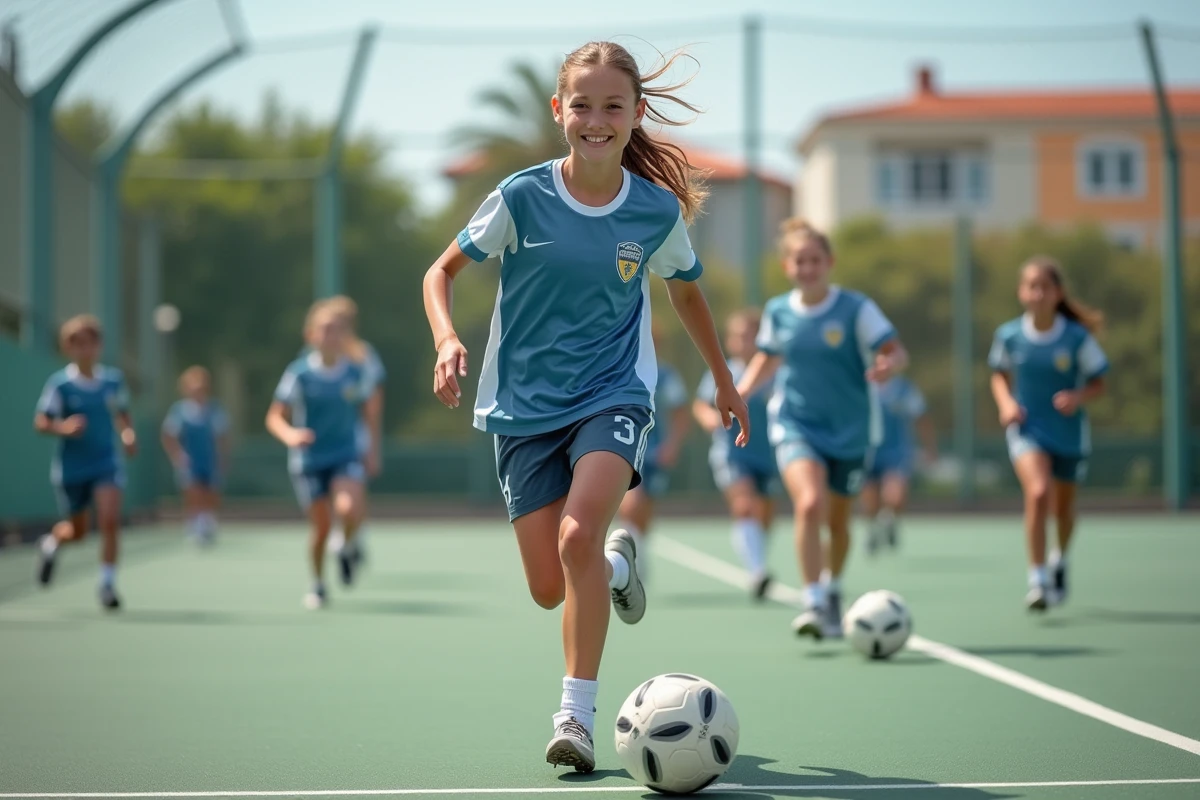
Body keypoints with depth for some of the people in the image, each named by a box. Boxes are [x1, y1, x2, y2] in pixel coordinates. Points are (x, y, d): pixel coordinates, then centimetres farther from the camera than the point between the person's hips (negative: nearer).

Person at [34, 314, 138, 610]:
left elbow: (122, 414, 14)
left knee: (110, 520, -18)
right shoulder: (60, 383, -11)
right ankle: (50, 543, 49)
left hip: (106, 463, 1)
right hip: (70, 467, -1)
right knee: (77, 531, 13)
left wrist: (128, 434, -5)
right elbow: (40, 422, -10)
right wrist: (62, 427, -29)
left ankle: (107, 584, -6)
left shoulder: (113, 379, -1)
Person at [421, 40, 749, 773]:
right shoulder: (522, 197, -10)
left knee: (579, 533, -28)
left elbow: (686, 290, 15)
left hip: (613, 394, -1)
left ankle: (578, 714, -17)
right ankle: (616, 561, 38)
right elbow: (444, 270, 0)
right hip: (525, 404, 1)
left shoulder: (658, 210, -6)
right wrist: (448, 339, -19)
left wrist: (724, 379, 23)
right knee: (551, 589, 0)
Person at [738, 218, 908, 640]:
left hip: (849, 430, 0)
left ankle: (833, 591, 42)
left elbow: (897, 351, -15)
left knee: (838, 520, 13)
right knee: (809, 503, -25)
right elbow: (768, 358, 16)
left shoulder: (856, 308, -10)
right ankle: (813, 603, -21)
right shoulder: (777, 312, 0)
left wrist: (887, 366, -38)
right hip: (796, 426, 0)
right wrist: (742, 391, 1)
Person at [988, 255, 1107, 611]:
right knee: (1038, 492, -27)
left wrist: (1078, 397, -23)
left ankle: (1060, 559, 51)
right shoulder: (1009, 335, -9)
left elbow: (1098, 384, -3)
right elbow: (999, 375, 9)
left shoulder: (1077, 338, -13)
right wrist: (1006, 402, -10)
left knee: (1063, 508, 17)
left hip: (1069, 432, 1)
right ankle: (1037, 579, -21)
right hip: (1027, 429, -1)